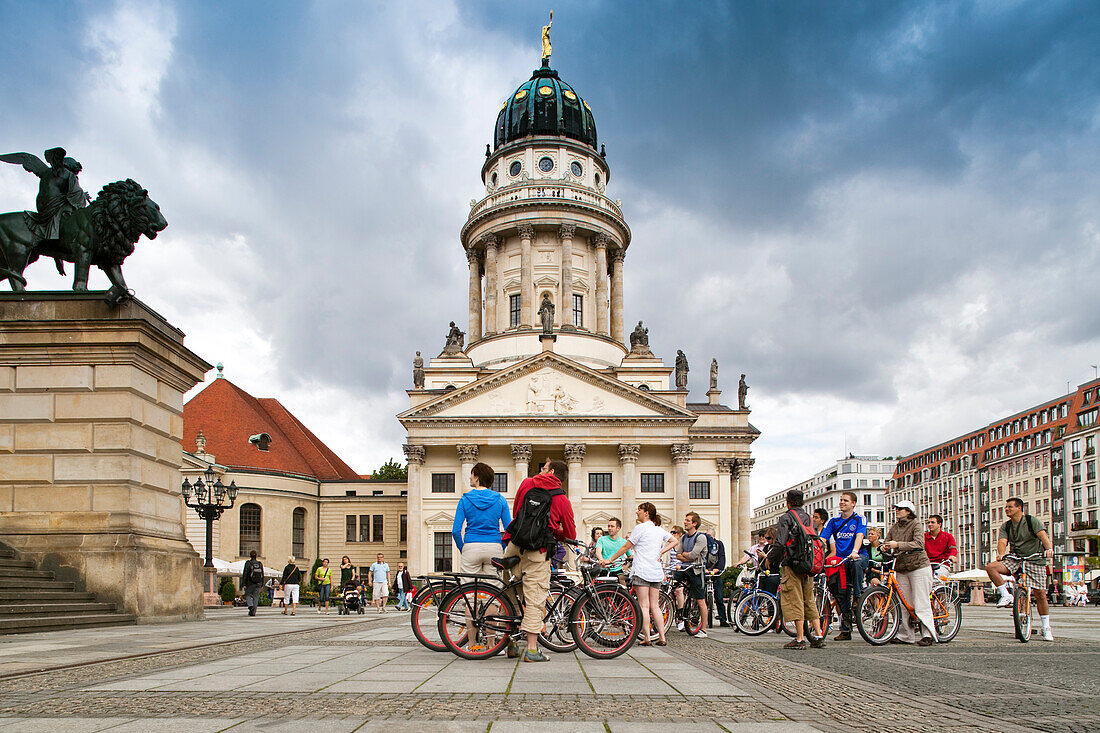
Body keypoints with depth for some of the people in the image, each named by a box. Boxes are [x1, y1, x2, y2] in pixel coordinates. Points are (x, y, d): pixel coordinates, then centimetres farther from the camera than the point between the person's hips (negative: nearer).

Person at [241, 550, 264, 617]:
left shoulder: (248, 563, -7)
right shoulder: (260, 564, 4)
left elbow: (245, 574, -9)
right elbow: (262, 575, 8)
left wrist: (243, 584, -6)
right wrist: (262, 584, 15)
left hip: (250, 583, -3)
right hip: (258, 584, 3)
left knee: (248, 595, 12)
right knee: (256, 597, 8)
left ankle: (250, 606, -13)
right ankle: (253, 611, 6)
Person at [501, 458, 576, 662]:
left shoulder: (526, 484, 10)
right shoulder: (562, 500, 3)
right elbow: (571, 535, 10)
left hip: (513, 547, 3)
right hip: (537, 553, -3)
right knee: (535, 599, 1)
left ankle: (508, 641, 21)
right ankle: (532, 650, 3)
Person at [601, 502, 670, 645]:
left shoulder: (640, 528, -6)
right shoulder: (659, 530, 13)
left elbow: (626, 547, -5)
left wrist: (609, 560, 1)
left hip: (641, 570, -6)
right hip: (656, 572, 6)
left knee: (644, 606, -4)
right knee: (655, 606, 9)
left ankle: (647, 637, -6)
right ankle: (662, 637, 5)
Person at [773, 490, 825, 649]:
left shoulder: (786, 518, -7)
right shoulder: (809, 518, 14)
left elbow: (780, 544, -16)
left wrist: (770, 559, -2)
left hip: (792, 565, -7)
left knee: (795, 601, -4)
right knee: (809, 600, 14)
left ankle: (800, 639, -4)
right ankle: (818, 636, 13)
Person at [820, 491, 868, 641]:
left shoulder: (859, 519, -1)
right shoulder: (833, 521, 10)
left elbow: (859, 536, -18)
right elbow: (822, 539, 1)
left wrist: (855, 552, -36)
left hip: (859, 556, -4)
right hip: (841, 559, 4)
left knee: (856, 564, -40)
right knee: (841, 595, 1)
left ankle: (858, 596, -26)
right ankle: (845, 630, 10)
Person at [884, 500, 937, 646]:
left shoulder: (915, 525, -5)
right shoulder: (894, 528, 13)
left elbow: (919, 544, -19)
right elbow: (886, 543, 11)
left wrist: (898, 545, -29)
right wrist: (885, 548, -14)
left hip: (919, 567, -5)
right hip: (901, 569, 6)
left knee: (921, 603, -6)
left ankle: (929, 635, -1)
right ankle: (905, 635, 8)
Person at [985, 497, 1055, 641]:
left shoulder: (1032, 520, -4)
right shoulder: (1006, 526, 8)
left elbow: (1043, 535, -21)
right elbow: (1002, 541, -8)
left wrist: (1049, 549, -41)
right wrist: (1001, 554, -30)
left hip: (1035, 560, -3)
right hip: (1014, 560, 4)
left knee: (1040, 594, -6)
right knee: (991, 567, -21)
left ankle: (1046, 628, 9)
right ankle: (1006, 596, -10)